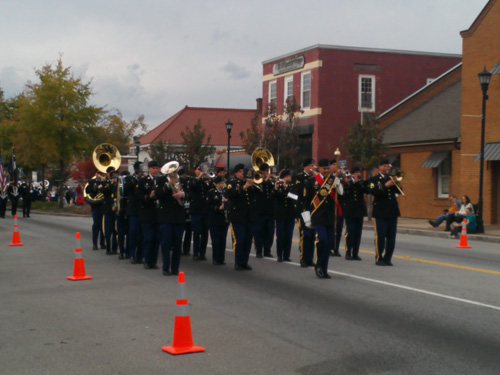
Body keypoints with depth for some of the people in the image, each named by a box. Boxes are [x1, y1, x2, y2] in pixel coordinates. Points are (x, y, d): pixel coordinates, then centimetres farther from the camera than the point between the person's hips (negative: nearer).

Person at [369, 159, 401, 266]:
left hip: (392, 212, 5)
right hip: (380, 212, -5)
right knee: (380, 237, -5)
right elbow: (373, 191, -15)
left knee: (391, 238, 4)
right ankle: (379, 258, 3)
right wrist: (385, 185, -23)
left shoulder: (391, 178, 16)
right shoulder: (374, 179, 1)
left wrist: (395, 183, -9)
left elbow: (398, 190, 8)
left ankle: (387, 258, 11)